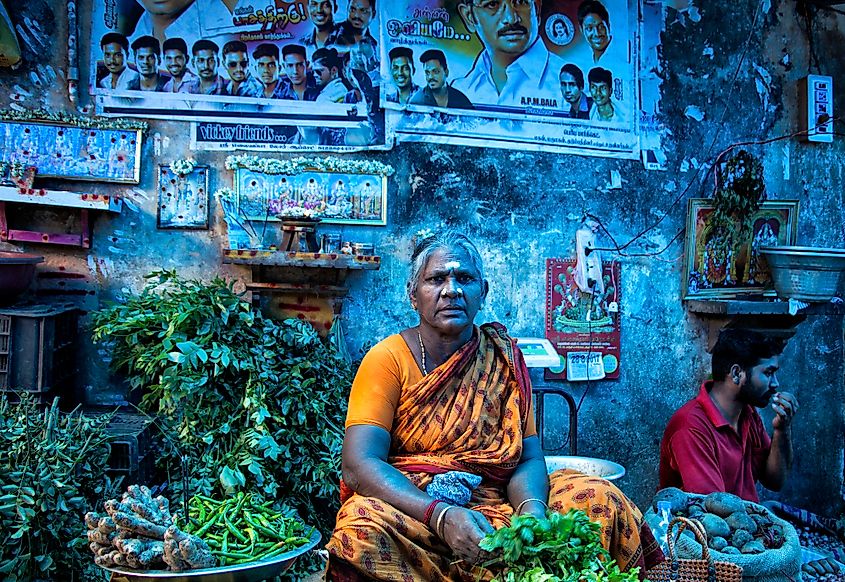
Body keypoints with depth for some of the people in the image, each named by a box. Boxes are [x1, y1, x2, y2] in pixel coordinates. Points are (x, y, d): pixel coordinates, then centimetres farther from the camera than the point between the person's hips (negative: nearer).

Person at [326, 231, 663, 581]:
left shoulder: (504, 358, 5)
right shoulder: (388, 359, -6)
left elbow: (528, 458, 1)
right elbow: (358, 465, -15)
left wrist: (532, 508, -24)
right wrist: (442, 515, -30)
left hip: (493, 506, 3)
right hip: (409, 510, -3)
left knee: (598, 499, -16)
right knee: (364, 528, -36)